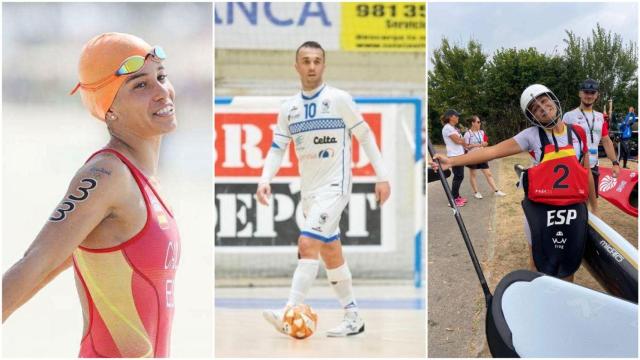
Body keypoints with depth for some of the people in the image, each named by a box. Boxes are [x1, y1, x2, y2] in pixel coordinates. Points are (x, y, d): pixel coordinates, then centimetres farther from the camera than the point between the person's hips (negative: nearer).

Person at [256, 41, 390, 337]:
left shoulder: (339, 99, -7)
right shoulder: (288, 108, 7)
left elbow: (365, 136, -2)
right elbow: (277, 148, 6)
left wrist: (382, 176, -4)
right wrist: (265, 180, -11)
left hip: (334, 187, -6)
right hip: (309, 190, 6)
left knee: (307, 244, -19)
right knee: (331, 254, 10)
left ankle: (290, 314, -23)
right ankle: (353, 317, 19)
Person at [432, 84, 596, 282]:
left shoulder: (578, 133, 1)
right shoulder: (532, 135, -6)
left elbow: (587, 173, 11)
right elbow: (493, 151, -13)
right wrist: (451, 161, -22)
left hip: (573, 210, 2)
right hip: (540, 210, -2)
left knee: (567, 266, 13)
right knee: (539, 264, 8)